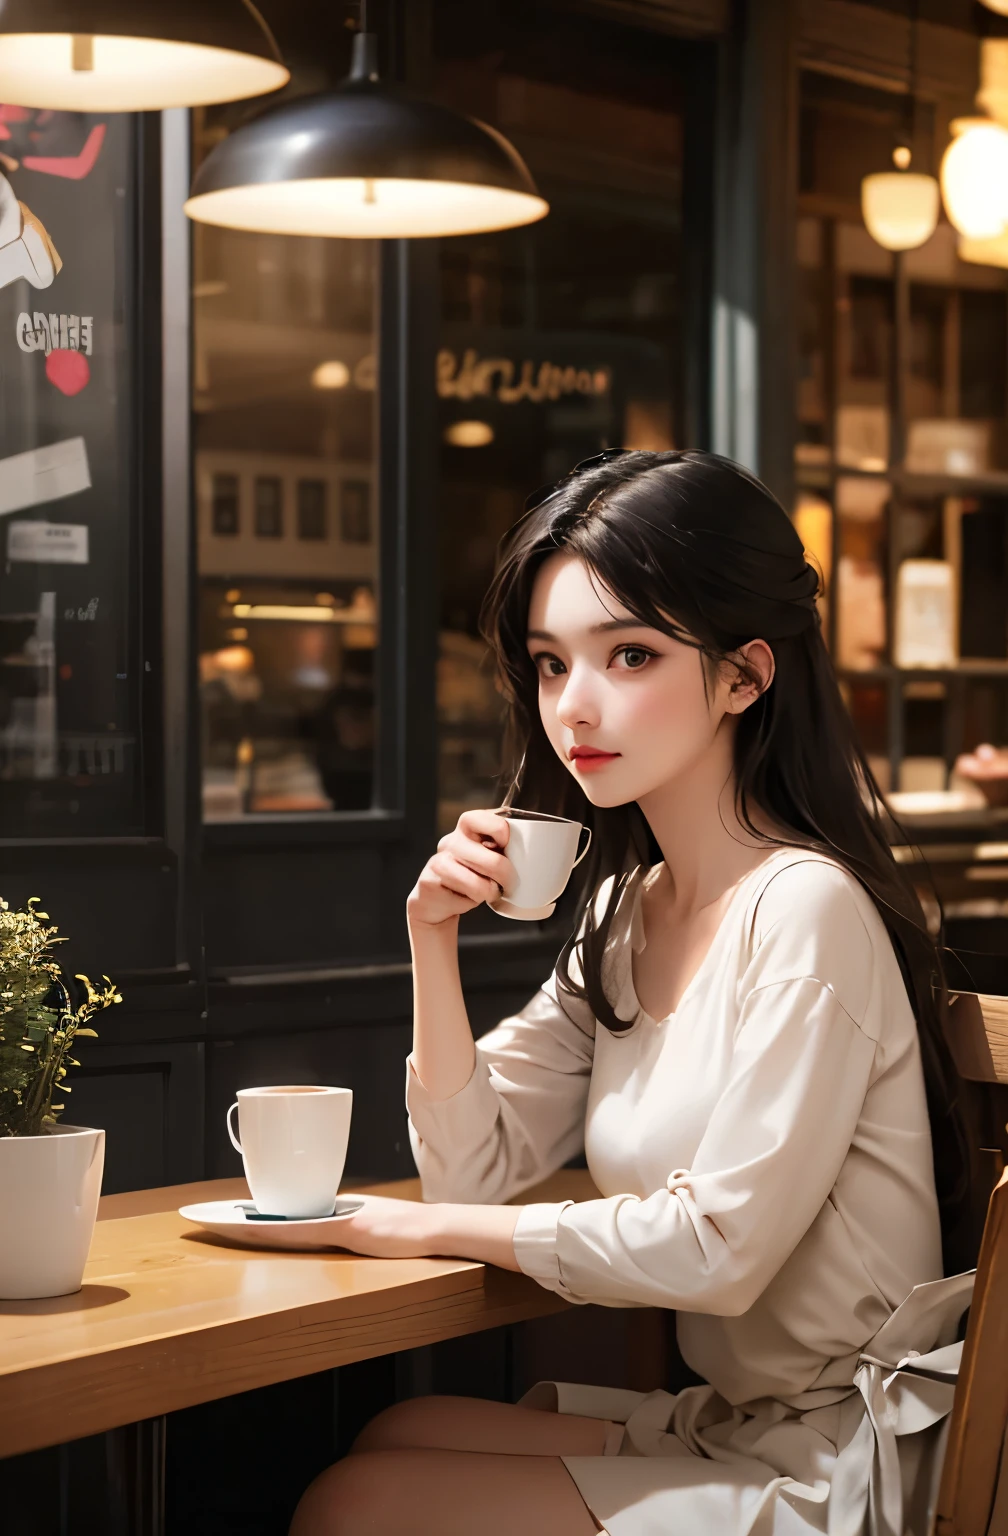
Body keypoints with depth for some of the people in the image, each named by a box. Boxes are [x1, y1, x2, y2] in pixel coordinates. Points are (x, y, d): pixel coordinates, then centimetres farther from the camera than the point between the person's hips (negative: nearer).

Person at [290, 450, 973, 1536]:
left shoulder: (808, 908, -19)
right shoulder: (624, 914, 8)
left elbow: (717, 1248, -22)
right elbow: (474, 1169, 9)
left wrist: (441, 1229, -9)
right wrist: (433, 939, -4)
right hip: (726, 1425, 8)